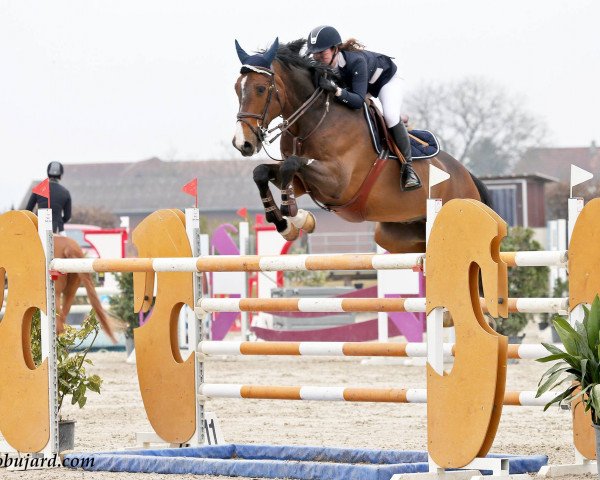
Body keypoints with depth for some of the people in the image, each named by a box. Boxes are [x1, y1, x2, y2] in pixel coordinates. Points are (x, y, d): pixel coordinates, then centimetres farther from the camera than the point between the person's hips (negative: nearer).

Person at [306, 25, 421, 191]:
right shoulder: (321, 66, -28)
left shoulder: (356, 61, -45)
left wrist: (336, 90, -64)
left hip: (387, 77, -7)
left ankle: (408, 166, -17)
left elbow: (359, 101, -49)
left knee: (390, 115, -30)